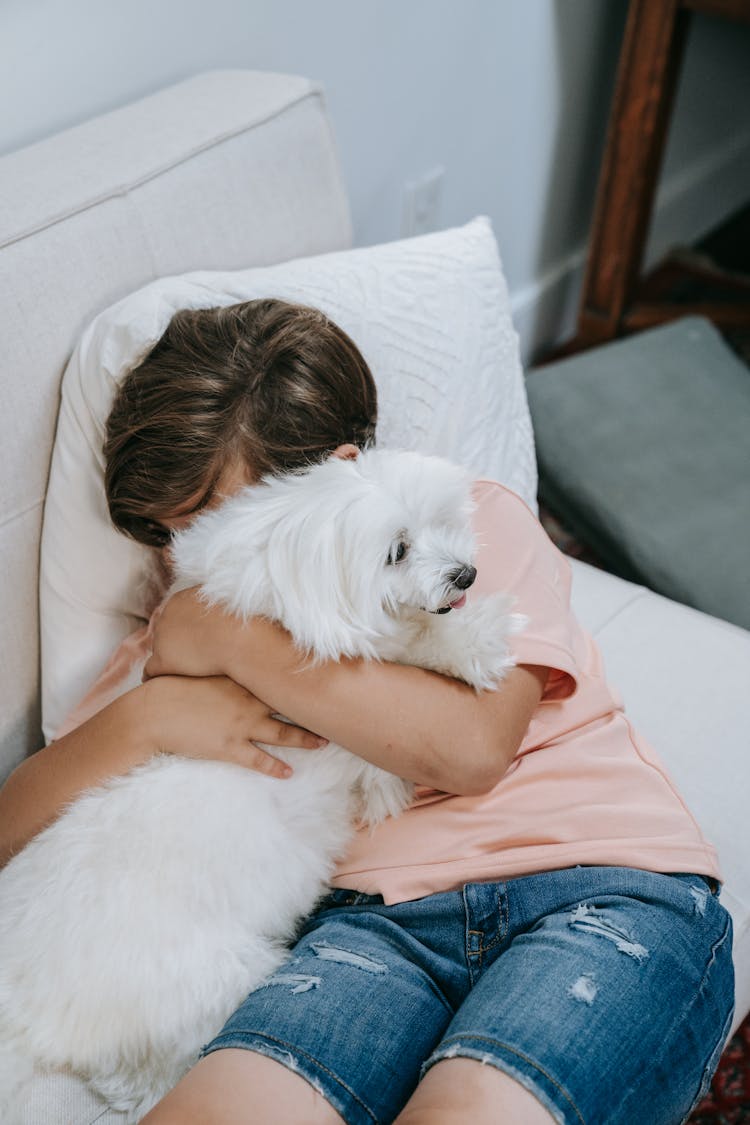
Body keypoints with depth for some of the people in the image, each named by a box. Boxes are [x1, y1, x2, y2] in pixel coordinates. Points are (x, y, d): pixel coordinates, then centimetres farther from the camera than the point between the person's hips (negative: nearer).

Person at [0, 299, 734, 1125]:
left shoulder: (472, 519, 11)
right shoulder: (185, 635, 20)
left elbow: (473, 744, -7)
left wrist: (238, 641, -5)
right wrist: (146, 716, -5)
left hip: (612, 889, -1)